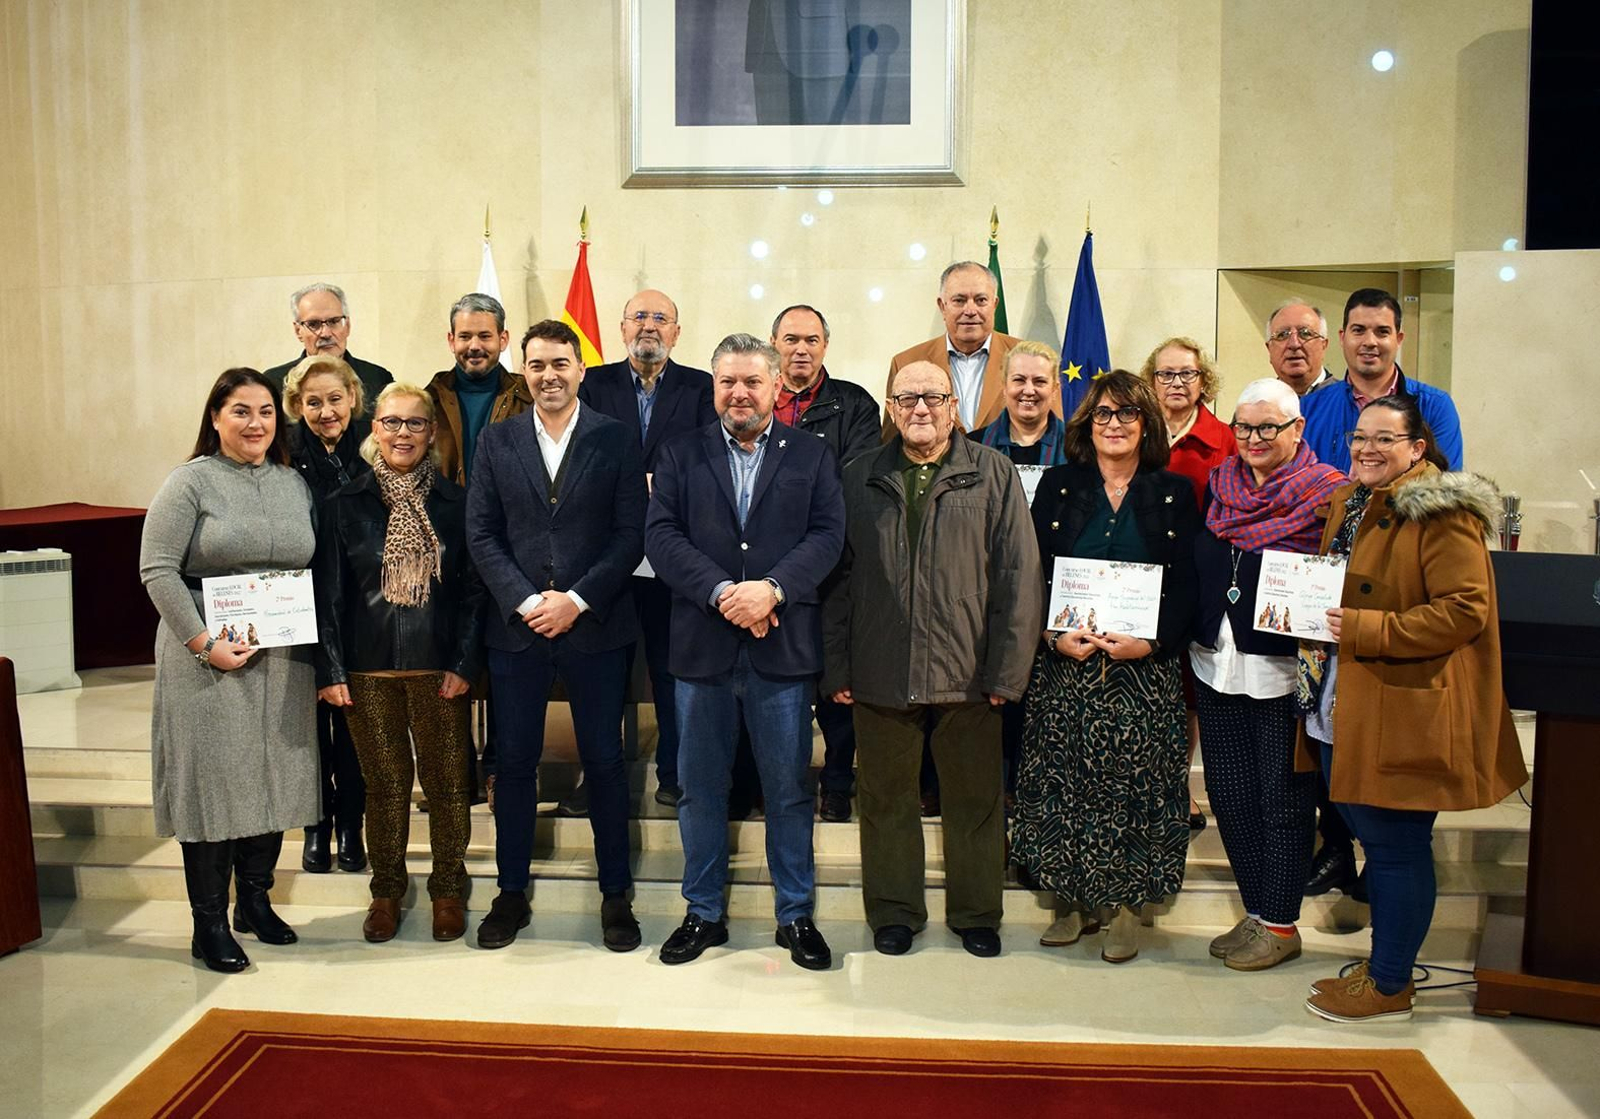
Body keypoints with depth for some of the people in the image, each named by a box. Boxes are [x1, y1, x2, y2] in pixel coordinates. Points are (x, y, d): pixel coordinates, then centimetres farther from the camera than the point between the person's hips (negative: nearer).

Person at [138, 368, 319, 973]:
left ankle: (255, 901, 28)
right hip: (209, 660, -5)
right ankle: (209, 923, 13)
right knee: (212, 779, 1)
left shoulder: (295, 484, 10)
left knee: (273, 776, 11)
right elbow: (157, 570, -10)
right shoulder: (190, 482, -4)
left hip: (283, 659, 5)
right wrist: (204, 644, -16)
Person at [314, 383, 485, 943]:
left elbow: (474, 588, 1)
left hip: (439, 667, 0)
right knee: (385, 783, 10)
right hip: (369, 670, 0)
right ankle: (387, 890, 28)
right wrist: (330, 670, -4)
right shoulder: (345, 503, 2)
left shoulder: (454, 502, 2)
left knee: (448, 783, 6)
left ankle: (448, 890, 23)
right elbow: (328, 593, 2)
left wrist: (465, 663, -6)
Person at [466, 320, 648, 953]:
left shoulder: (616, 440, 1)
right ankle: (511, 894, 23)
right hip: (516, 626, 2)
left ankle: (615, 895, 19)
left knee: (604, 762, 6)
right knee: (514, 763, 9)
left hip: (595, 626, -1)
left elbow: (631, 535, -3)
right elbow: (481, 534, 2)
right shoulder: (496, 441, 6)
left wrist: (577, 600, -13)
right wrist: (525, 601, -10)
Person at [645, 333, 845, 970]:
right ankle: (704, 914, 25)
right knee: (700, 790, 10)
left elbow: (827, 535, -3)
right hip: (701, 647, 1)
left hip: (783, 650, -1)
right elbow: (661, 536, -3)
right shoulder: (680, 456, 8)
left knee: (789, 790, 8)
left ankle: (796, 916, 22)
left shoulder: (812, 457, 7)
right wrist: (722, 593, -16)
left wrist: (772, 587, -19)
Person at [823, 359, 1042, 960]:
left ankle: (976, 915, 28)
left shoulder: (993, 473, 3)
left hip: (967, 675, -1)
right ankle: (894, 912, 28)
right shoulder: (859, 479, 8)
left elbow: (1018, 577, -1)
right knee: (887, 798, 11)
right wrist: (837, 668, 2)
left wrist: (1007, 670, -6)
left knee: (975, 800, 10)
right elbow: (839, 579, 7)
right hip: (880, 676, 1)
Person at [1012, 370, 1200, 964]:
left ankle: (1126, 906, 13)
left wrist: (1152, 642, -14)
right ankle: (1073, 900, 17)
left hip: (1145, 668, -1)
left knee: (1135, 780, 0)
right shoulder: (1058, 486, 7)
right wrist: (1056, 636, -12)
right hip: (1064, 663, 1)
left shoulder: (1174, 493, 5)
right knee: (1064, 778, 3)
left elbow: (1187, 586, 1)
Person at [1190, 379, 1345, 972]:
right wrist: (1192, 640, 10)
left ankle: (1281, 924, 18)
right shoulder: (1218, 487, 10)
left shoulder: (1327, 494, -6)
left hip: (1283, 671, -5)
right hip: (1216, 664, 6)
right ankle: (1255, 914, 26)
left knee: (1283, 800, 4)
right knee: (1230, 794, 11)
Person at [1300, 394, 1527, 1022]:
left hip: (1404, 712, -8)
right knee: (1374, 839, 18)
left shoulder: (1442, 513, -13)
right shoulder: (1348, 504, 14)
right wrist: (1318, 615, 7)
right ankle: (1383, 964, 32)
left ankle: (1390, 987, 16)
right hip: (1344, 707, 9)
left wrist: (1364, 629, -22)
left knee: (1396, 846, 2)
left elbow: (1464, 610, -20)